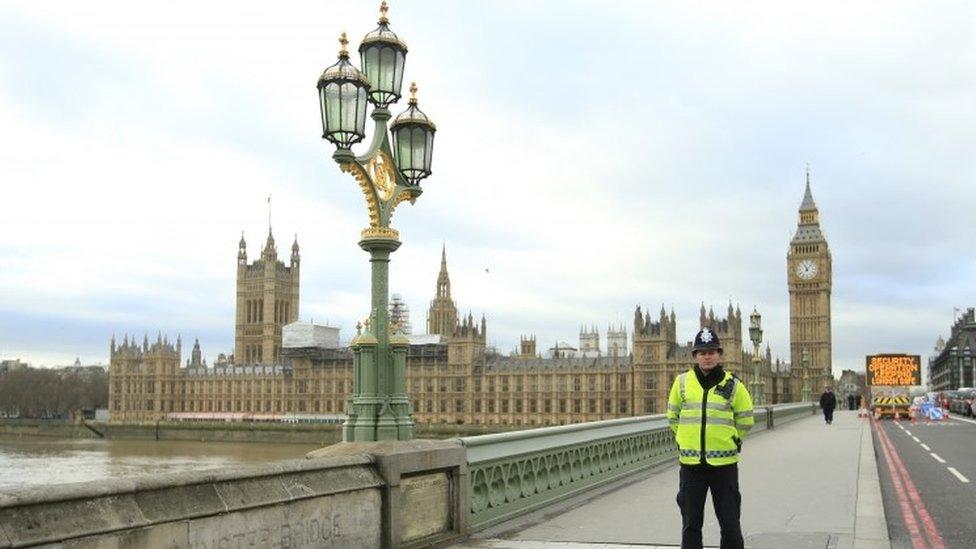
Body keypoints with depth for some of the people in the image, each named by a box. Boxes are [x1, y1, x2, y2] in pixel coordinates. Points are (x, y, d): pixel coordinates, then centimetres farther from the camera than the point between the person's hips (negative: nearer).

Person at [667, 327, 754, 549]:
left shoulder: (733, 385, -2)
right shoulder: (682, 382, 2)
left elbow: (745, 420, 8)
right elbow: (673, 416, 14)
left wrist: (730, 441, 7)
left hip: (724, 463, -1)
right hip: (690, 463, 2)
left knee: (730, 522, 6)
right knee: (691, 524, 10)